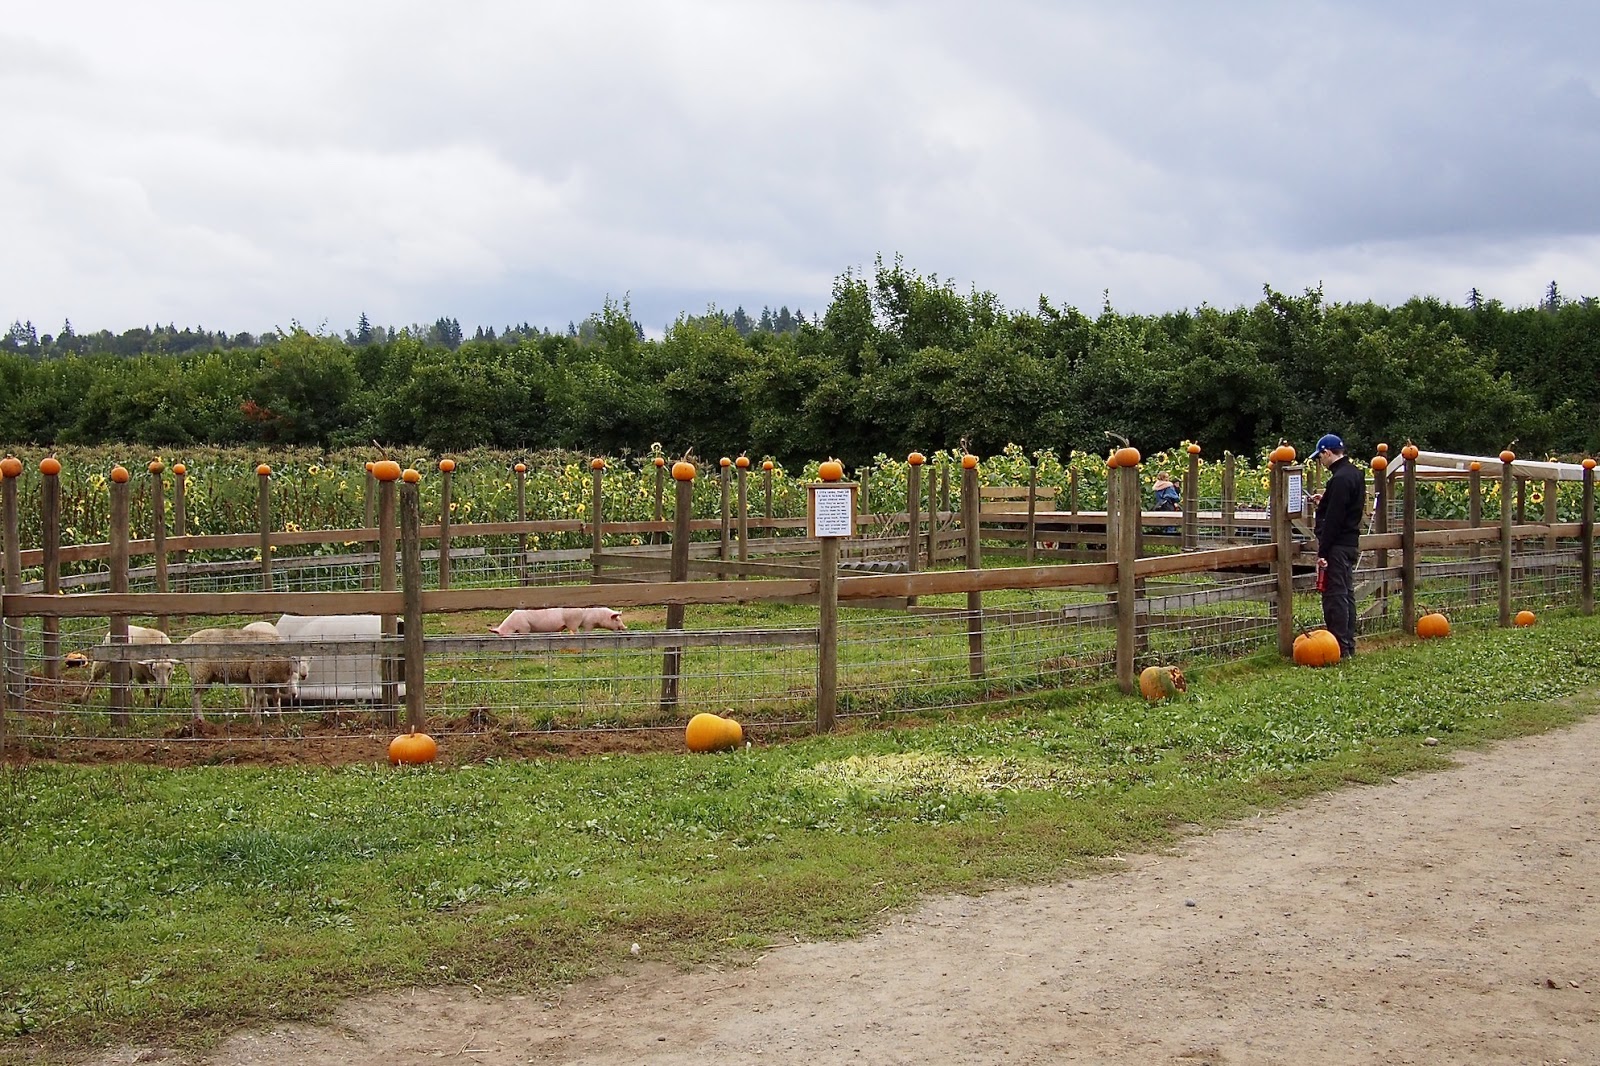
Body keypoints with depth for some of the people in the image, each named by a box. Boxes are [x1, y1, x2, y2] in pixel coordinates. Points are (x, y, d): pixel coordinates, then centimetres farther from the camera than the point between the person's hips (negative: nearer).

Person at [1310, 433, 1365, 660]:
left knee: (1334, 595, -8)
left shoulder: (1340, 479, -18)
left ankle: (1339, 648, -8)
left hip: (1337, 546, -11)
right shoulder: (1355, 474, 13)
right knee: (1346, 594, 14)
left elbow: (1333, 519, -22)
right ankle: (1348, 646, 19)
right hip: (1351, 543, 11)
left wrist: (1323, 551, -20)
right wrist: (1324, 501, 21)